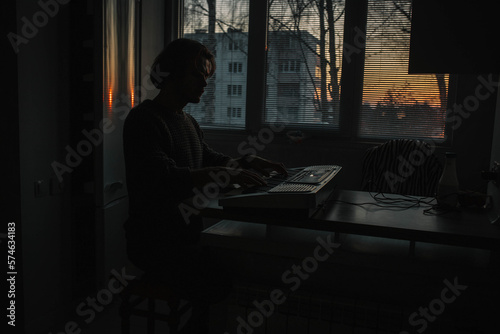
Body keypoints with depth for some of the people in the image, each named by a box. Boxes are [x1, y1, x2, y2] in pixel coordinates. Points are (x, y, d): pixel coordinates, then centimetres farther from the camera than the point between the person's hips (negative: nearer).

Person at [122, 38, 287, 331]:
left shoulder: (189, 122, 19)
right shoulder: (143, 120, -9)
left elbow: (210, 158, 28)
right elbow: (159, 177, -25)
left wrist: (247, 163, 9)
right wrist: (220, 174, -35)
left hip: (189, 233, 8)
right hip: (155, 242, -8)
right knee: (220, 286, -28)